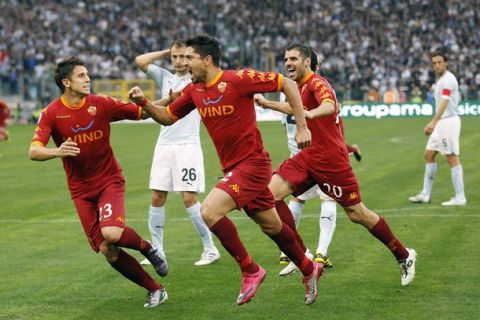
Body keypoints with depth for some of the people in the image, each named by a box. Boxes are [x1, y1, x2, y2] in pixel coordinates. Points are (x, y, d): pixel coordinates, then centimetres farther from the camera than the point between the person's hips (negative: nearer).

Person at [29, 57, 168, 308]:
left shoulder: (101, 104, -6)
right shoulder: (52, 113, -8)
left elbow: (142, 113, 1)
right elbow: (34, 151, -18)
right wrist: (57, 152, -39)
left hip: (109, 180, -1)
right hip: (81, 190, 1)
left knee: (112, 233, -28)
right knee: (107, 251, -4)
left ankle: (147, 248, 4)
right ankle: (154, 290, 10)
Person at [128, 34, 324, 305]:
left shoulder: (238, 79, -16)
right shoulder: (194, 91, 6)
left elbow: (286, 84, -12)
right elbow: (167, 117, 17)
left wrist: (302, 127, -13)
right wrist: (143, 103, -1)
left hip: (252, 163, -8)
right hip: (233, 168, 8)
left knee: (210, 211, -21)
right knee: (272, 226, 17)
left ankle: (250, 271, -8)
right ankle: (308, 269, 37)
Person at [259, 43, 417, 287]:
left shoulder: (316, 83, -16)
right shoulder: (299, 87, 12)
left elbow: (329, 106, -40)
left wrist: (310, 113, -59)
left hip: (330, 160, -8)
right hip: (307, 157, 8)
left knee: (357, 214, -1)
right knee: (271, 193, -11)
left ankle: (403, 256, 17)